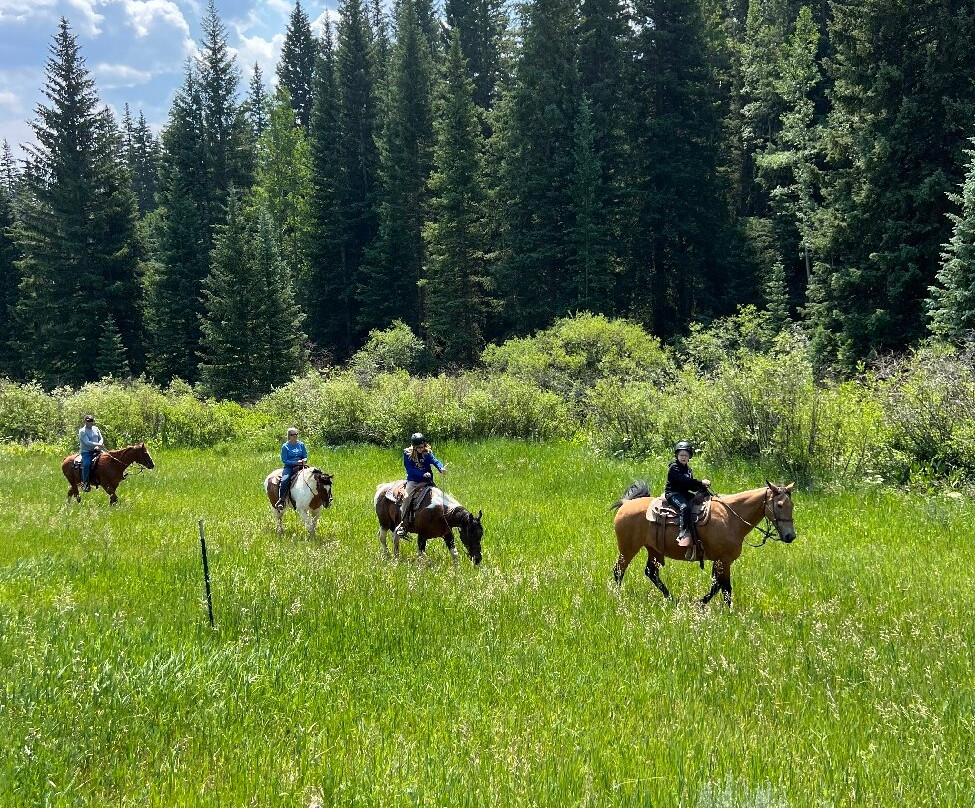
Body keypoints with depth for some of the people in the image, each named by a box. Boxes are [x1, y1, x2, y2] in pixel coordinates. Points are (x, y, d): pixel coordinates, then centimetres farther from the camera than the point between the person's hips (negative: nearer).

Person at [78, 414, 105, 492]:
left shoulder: (96, 429, 13)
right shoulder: (82, 431, -7)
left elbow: (101, 438, 12)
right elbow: (87, 442, -17)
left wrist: (99, 446, -9)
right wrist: (98, 445, -22)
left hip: (96, 450, 6)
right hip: (86, 452, -6)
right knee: (87, 464, -31)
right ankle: (85, 483, -23)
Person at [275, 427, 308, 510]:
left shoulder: (301, 445, 11)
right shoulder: (285, 446, 1)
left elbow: (305, 457, 12)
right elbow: (284, 460, -5)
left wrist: (304, 461, -13)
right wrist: (296, 462, -16)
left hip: (300, 466, 3)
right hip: (289, 467, -3)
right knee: (285, 480, -31)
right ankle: (281, 501, -28)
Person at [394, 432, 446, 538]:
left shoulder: (427, 453, 0)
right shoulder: (407, 453, -2)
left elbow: (435, 461, -17)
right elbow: (410, 469, -7)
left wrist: (441, 468, -39)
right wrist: (423, 474, -20)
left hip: (426, 480, 1)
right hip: (413, 480, -1)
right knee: (407, 497, -23)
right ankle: (403, 523, -21)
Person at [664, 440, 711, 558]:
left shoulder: (688, 469, 19)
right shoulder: (674, 467, -8)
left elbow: (690, 485, 14)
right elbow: (684, 481, -20)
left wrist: (701, 487, -6)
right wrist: (700, 483, -22)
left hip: (685, 494, 9)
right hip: (673, 494, -9)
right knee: (684, 507, -34)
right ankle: (683, 534, -42)